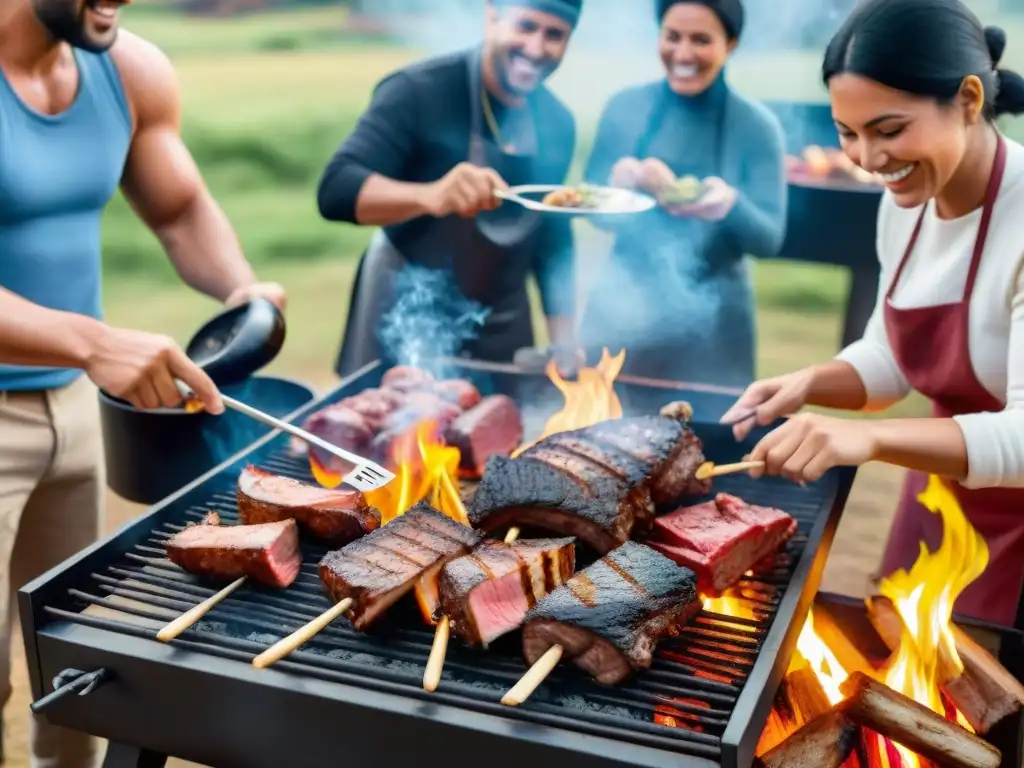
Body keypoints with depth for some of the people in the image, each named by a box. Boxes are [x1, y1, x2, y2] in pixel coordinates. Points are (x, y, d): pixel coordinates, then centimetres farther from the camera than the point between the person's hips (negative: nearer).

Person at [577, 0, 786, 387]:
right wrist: (621, 181, -17)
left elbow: (769, 239, -6)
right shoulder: (623, 107, -1)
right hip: (621, 307, 1)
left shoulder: (757, 125, -5)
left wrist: (730, 205, -27)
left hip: (709, 321, -1)